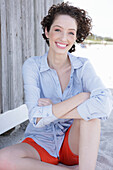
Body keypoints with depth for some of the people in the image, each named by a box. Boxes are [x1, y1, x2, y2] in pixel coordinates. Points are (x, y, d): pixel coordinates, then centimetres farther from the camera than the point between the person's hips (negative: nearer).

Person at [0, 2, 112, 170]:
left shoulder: (83, 66, -7)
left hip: (74, 144, 0)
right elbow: (36, 119, -20)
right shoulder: (32, 65, -9)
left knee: (90, 109, -28)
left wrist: (52, 110, -24)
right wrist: (82, 97, -26)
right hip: (40, 144, 1)